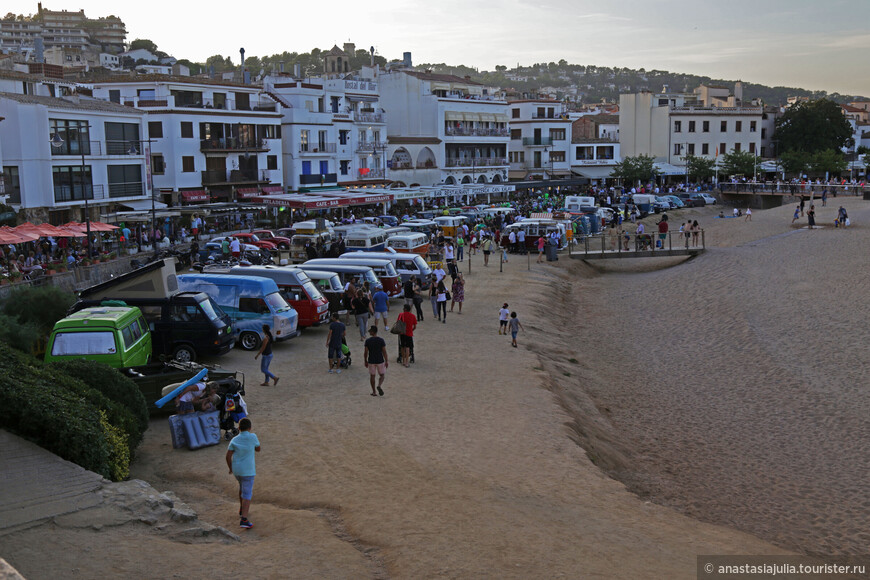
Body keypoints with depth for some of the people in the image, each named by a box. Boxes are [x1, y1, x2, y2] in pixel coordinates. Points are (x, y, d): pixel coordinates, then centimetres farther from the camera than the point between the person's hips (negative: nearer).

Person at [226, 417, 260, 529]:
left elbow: (228, 456, -4)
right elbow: (258, 449, 5)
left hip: (236, 469, 5)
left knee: (242, 486, 31)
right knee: (247, 494, -2)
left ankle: (242, 510, 41)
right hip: (248, 471, -5)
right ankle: (244, 520, -12)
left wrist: (230, 468, 11)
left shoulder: (234, 440, -1)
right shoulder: (252, 436, -11)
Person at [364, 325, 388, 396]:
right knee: (382, 375, 14)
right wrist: (386, 361, 0)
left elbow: (366, 352, -4)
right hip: (380, 361, -1)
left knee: (372, 376, 12)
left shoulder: (368, 341, -8)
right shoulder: (381, 340, -9)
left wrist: (366, 361, 8)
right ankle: (379, 386, -12)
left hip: (371, 361, 1)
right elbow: (384, 351, -8)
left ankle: (374, 392, 15)